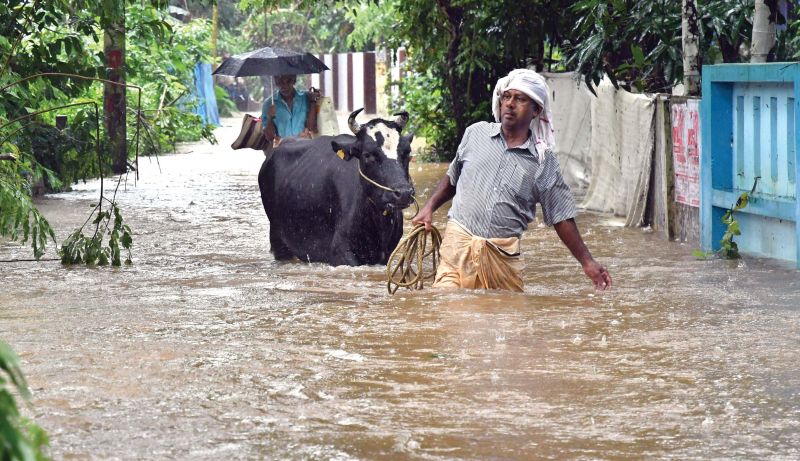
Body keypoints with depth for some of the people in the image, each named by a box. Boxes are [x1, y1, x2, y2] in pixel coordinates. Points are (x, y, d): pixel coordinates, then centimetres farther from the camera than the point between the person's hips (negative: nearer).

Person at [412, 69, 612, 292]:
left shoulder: (544, 161, 5)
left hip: (503, 254, 0)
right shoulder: (475, 133, 9)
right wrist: (429, 207, 12)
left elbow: (562, 216, 7)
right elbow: (453, 178, 24)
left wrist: (587, 262, 4)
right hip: (459, 242, 0)